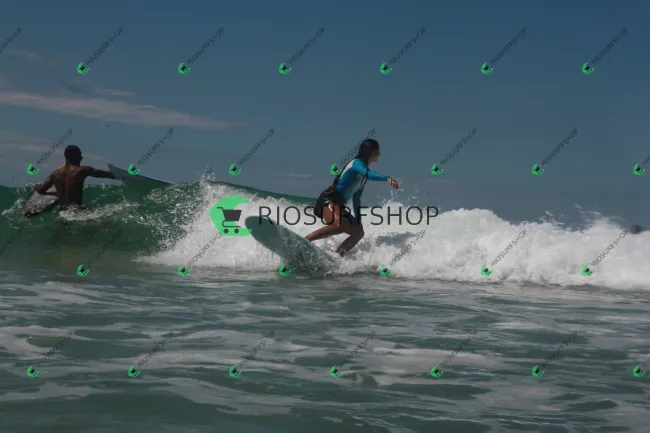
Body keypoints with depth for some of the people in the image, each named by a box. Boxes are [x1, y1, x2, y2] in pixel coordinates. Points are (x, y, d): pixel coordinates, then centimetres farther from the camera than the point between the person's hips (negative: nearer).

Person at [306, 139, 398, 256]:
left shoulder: (364, 170, 24)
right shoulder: (357, 163, -3)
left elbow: (356, 198, 27)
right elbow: (369, 174, -27)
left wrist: (358, 220, 25)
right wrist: (387, 178, -41)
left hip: (338, 205, 10)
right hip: (329, 200, -10)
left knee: (358, 232, 7)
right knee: (339, 226, -35)